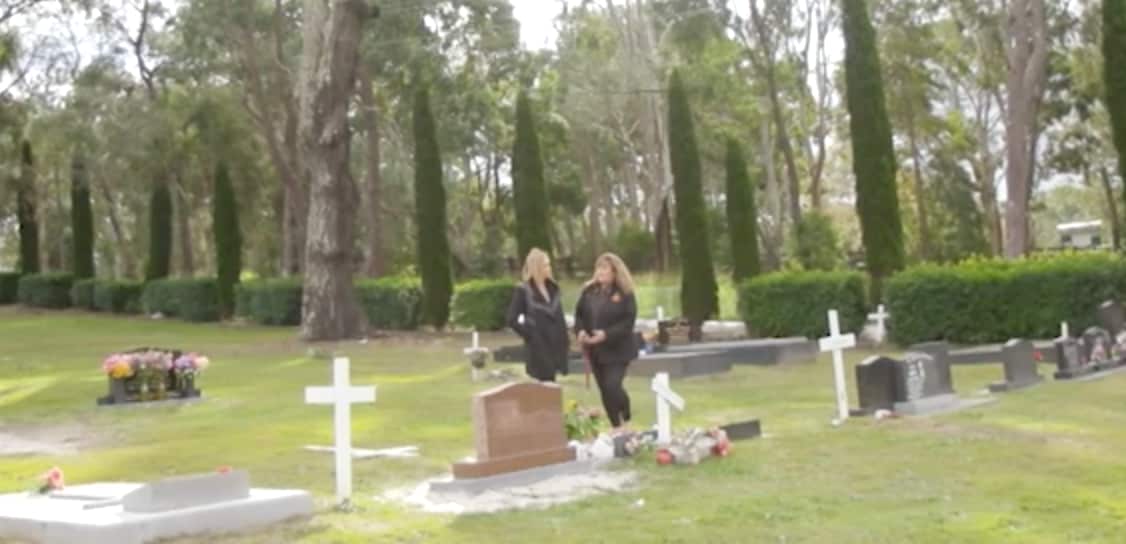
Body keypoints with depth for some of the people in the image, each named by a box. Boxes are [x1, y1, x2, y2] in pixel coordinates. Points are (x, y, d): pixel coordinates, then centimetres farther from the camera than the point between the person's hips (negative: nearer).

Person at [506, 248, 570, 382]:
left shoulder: (553, 288, 11)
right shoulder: (523, 290, -8)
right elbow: (511, 320, -10)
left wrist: (565, 339, 10)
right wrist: (529, 335, -9)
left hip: (555, 345, 6)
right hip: (539, 348, -6)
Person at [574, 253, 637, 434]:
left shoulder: (625, 293, -9)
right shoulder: (589, 291, 6)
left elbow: (628, 321, -15)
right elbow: (579, 314, 9)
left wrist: (606, 334, -25)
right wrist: (580, 331, -11)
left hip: (617, 348, -5)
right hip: (595, 349, 5)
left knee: (613, 386, -16)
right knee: (604, 390, 9)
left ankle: (626, 423, 7)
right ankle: (616, 427, 22)